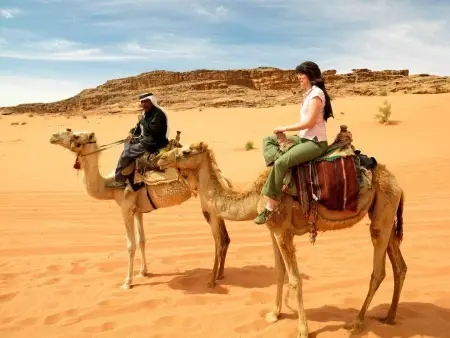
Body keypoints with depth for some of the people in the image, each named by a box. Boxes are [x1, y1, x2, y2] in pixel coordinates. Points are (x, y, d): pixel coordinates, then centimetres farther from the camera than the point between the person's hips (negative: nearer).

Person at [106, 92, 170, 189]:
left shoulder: (158, 114, -17)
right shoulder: (146, 113, 14)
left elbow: (153, 130, -29)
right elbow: (139, 128, 25)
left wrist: (142, 120, -17)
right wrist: (132, 133, 6)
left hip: (153, 143, -11)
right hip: (146, 140, 11)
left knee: (126, 153, -13)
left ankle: (119, 181, -2)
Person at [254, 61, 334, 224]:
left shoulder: (316, 93, -12)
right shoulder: (308, 93, 16)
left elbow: (309, 122, -19)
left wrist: (285, 128, -11)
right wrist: (287, 131, 1)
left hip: (315, 142, -10)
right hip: (304, 138, 10)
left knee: (281, 163, -28)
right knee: (268, 140, 6)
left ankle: (271, 206, -20)